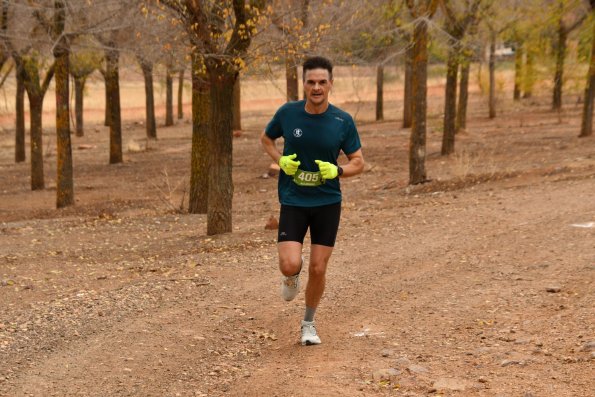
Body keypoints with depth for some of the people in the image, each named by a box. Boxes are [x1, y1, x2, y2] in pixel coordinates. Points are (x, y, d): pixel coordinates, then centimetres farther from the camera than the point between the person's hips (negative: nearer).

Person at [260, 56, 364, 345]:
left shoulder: (343, 121, -7)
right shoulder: (287, 113, -7)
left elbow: (358, 163, 2)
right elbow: (266, 139, 12)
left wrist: (337, 171, -19)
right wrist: (281, 160, -7)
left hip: (328, 202, 1)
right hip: (293, 201, 0)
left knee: (318, 269, 3)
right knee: (290, 265, -16)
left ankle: (309, 323, 28)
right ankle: (291, 277, 24)